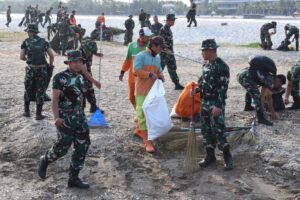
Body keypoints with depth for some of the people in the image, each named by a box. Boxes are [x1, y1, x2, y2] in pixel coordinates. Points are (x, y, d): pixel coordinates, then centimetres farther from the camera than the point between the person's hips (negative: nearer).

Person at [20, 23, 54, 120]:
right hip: (42, 69, 0)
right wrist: (50, 65, 17)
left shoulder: (26, 42, -1)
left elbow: (21, 57, -2)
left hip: (30, 69, 0)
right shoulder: (43, 42, 4)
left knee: (28, 90, 17)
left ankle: (27, 111, 24)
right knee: (40, 91, 6)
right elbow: (52, 56, 0)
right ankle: (38, 114, 7)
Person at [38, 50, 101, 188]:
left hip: (79, 116, 7)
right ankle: (44, 161, 25)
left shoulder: (80, 76, 7)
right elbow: (55, 99, -19)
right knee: (63, 146, -7)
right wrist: (56, 117, -32)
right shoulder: (60, 78, -14)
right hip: (65, 118, -7)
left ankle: (73, 178, 12)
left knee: (83, 146, 3)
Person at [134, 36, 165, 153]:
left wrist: (160, 76, 1)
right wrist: (150, 74, -19)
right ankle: (147, 141, -6)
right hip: (142, 91, -7)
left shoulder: (157, 58, 14)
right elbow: (136, 71, -18)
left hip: (153, 91, 7)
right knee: (143, 115, -7)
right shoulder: (141, 56, -10)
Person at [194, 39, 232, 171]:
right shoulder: (206, 64, 10)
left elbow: (223, 87, -20)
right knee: (206, 130, 12)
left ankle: (228, 158, 4)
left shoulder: (221, 66, -17)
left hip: (216, 103, -8)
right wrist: (196, 90, 7)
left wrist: (218, 106, -24)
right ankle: (210, 156, 23)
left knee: (218, 130, -8)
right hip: (205, 102, 8)